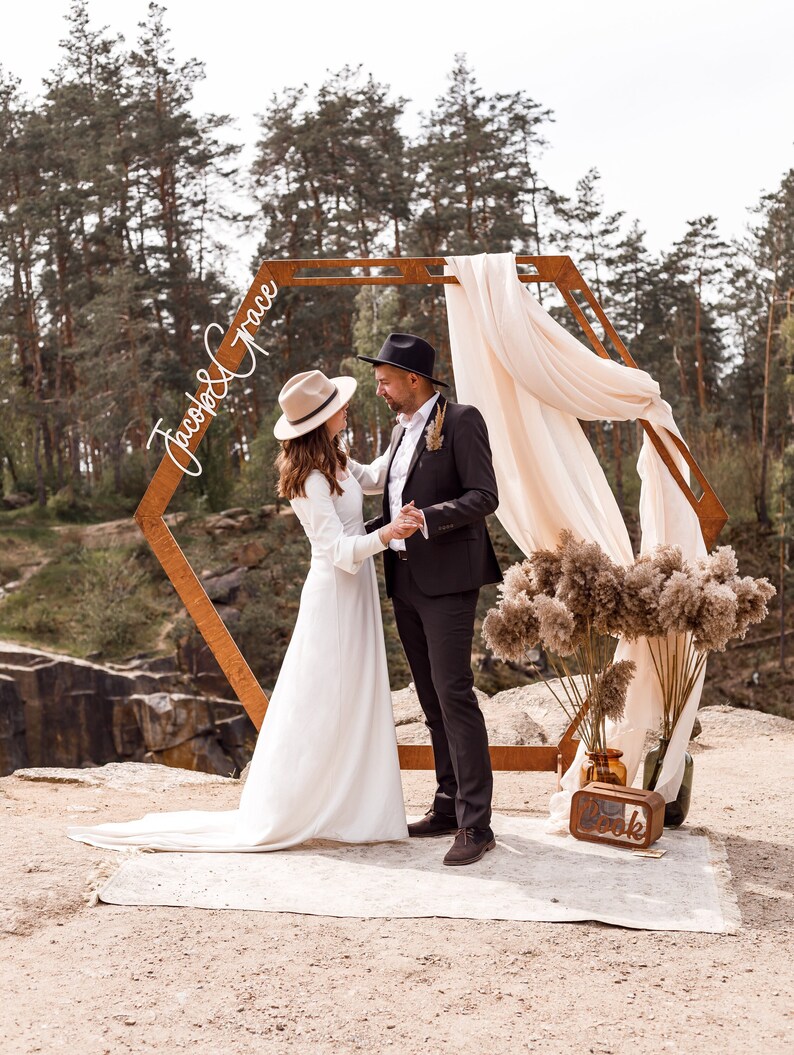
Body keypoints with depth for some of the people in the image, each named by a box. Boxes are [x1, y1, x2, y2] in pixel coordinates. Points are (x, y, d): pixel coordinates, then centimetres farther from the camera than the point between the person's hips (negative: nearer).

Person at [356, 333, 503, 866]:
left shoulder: (461, 421, -7)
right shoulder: (402, 430, 18)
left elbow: (484, 496, -15)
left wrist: (428, 518, -26)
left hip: (447, 578, -8)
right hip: (405, 580, 9)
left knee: (453, 692, -12)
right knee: (431, 698, 12)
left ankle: (476, 824, -10)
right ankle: (448, 806, 20)